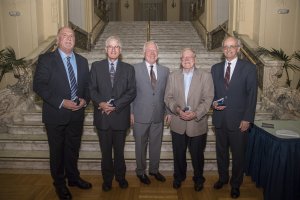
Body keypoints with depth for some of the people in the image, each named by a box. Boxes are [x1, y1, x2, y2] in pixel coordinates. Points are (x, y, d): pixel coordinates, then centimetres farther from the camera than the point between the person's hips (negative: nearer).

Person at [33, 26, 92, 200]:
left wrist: (85, 100, -9)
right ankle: (60, 184, 32)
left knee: (73, 149, 19)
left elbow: (87, 85, 11)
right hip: (56, 114, -4)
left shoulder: (82, 61, 7)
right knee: (57, 151, 12)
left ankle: (73, 177, 41)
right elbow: (39, 85, -14)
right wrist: (61, 102, -21)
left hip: (77, 114, 4)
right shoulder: (46, 59, -8)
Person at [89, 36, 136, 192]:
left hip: (120, 116, 0)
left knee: (119, 150, 14)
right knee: (106, 151, 13)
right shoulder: (96, 66, 5)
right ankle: (107, 179, 31)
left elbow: (132, 92, -5)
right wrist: (100, 103, -18)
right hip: (102, 116, 0)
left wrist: (115, 105, -15)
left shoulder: (128, 68, 4)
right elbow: (92, 89, 0)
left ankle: (120, 176, 34)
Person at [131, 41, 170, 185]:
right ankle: (141, 171, 31)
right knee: (140, 145, 11)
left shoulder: (165, 70, 7)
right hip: (141, 115, -3)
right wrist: (131, 112, -7)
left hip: (158, 116, 3)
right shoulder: (135, 69, -3)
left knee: (156, 144, 15)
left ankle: (154, 170, 36)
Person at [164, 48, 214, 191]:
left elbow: (208, 99, -8)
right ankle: (179, 177, 38)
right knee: (178, 154, 15)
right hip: (178, 124, 2)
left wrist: (195, 113, -20)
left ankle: (198, 179, 36)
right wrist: (177, 109, -16)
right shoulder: (173, 76, 6)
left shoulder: (206, 76, -1)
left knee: (197, 155, 12)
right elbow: (168, 97, 2)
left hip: (198, 124, -2)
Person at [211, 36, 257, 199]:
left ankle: (235, 184, 31)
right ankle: (223, 178, 39)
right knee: (221, 152, 17)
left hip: (238, 120, -3)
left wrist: (247, 119, -10)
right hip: (220, 119, 4)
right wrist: (213, 103, -7)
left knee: (238, 154, 10)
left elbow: (252, 95, -6)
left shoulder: (249, 68, -5)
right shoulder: (215, 68, 7)